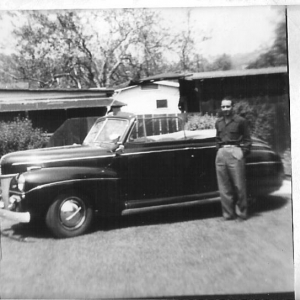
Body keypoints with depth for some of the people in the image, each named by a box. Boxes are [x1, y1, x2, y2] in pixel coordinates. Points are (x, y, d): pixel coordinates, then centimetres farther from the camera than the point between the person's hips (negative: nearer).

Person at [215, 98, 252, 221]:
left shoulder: (240, 121, 0)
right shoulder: (218, 122, 15)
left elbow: (247, 139, 3)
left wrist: (243, 152, -5)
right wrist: (219, 149, 14)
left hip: (235, 152, -5)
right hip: (221, 154, 5)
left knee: (239, 185, -3)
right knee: (224, 187, 5)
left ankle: (242, 212, 10)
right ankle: (228, 213, 13)